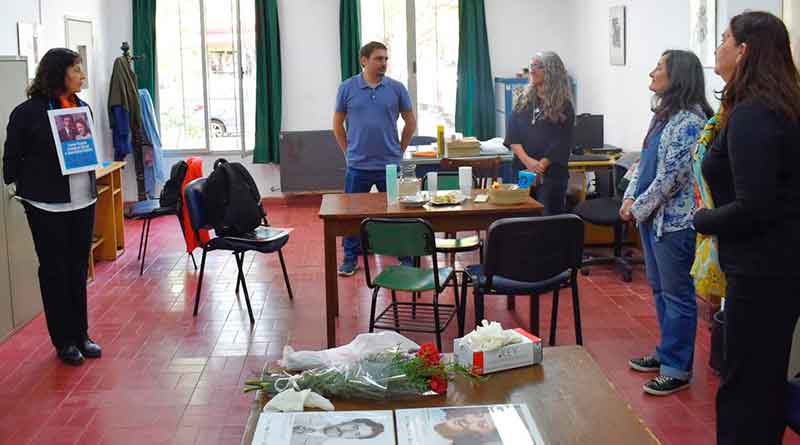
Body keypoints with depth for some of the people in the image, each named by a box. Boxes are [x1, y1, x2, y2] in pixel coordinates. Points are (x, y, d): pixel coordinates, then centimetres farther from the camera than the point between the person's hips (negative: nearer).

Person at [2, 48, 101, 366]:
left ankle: (81, 334, 23)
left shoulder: (82, 107, 6)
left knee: (78, 268, 12)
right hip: (47, 205, -5)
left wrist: (91, 186, 5)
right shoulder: (28, 112, -10)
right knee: (54, 270, 5)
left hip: (83, 201, 5)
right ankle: (64, 341, 16)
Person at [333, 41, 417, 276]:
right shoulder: (347, 88, 0)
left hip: (390, 165, 0)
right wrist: (348, 151, 6)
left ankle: (406, 257, 16)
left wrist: (399, 150, 6)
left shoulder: (396, 88, 0)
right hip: (358, 166, 0)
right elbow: (338, 123, 9)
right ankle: (350, 259, 19)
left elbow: (410, 122, 9)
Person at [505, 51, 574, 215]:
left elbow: (561, 143, -7)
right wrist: (527, 160, -12)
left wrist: (540, 166, -16)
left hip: (551, 174, -4)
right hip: (523, 171, 4)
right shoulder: (524, 100, 11)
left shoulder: (563, 105, -2)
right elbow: (512, 135, 3)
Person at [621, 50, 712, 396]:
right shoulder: (663, 115, 11)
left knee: (676, 294, 0)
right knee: (659, 288, 19)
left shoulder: (688, 121, -19)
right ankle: (667, 352, 33)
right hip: (652, 217, 10)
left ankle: (677, 369, 10)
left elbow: (671, 178, -21)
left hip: (675, 221, -10)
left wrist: (639, 208, -12)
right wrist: (630, 198, 5)